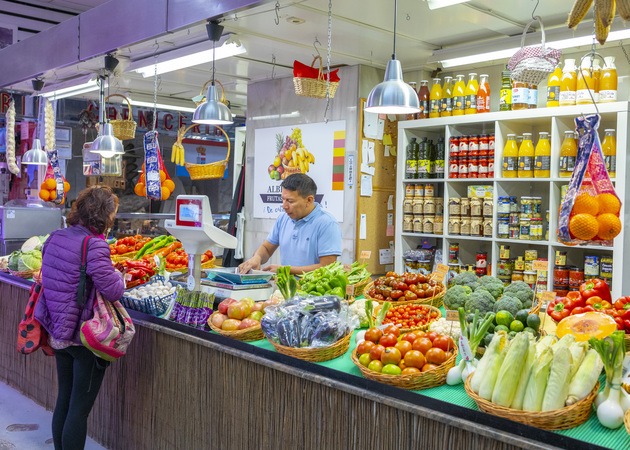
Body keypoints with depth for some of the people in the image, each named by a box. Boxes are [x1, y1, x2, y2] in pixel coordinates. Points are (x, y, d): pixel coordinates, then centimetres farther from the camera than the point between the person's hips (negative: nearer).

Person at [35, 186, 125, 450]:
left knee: (64, 401, 20)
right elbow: (113, 291, -23)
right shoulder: (94, 245, -21)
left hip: (57, 332, 8)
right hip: (85, 337, -8)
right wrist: (118, 275, -2)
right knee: (79, 408, 3)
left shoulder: (54, 238, 4)